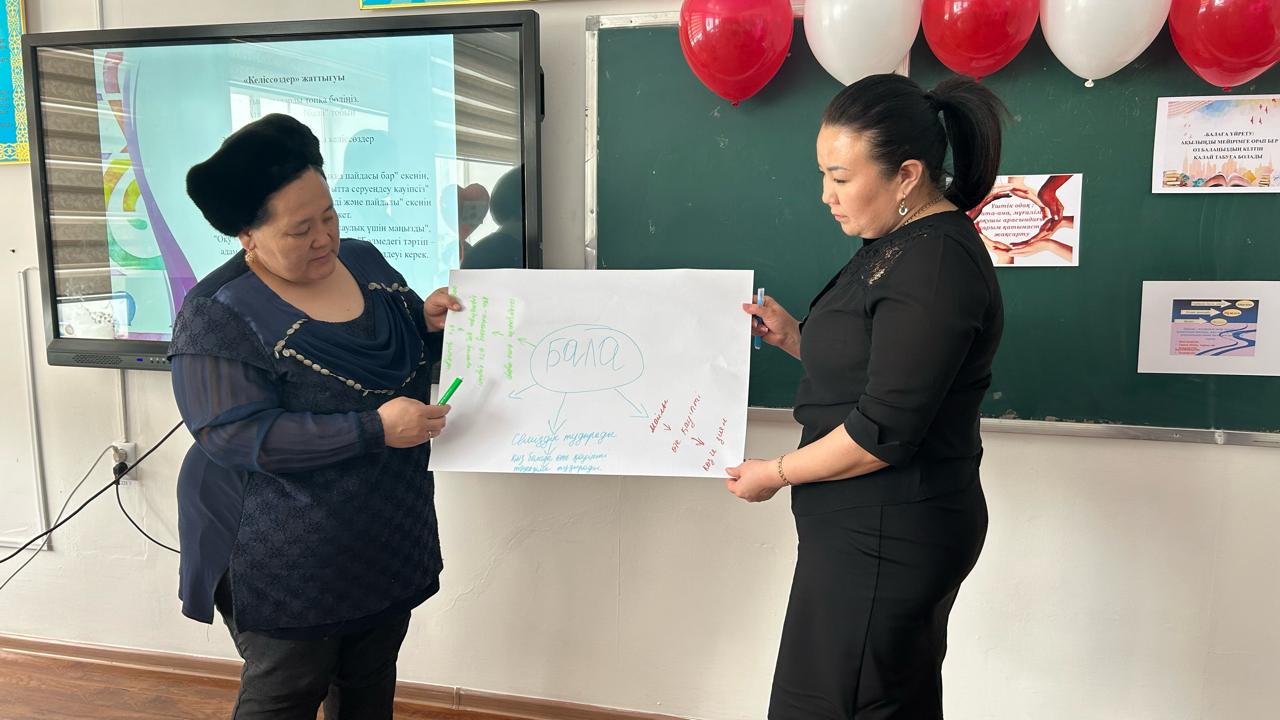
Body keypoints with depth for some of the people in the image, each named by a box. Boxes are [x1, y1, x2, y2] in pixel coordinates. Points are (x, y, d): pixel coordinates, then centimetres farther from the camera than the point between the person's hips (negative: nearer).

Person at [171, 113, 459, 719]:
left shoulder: (364, 261, 2)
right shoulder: (218, 315, -18)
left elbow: (404, 345, 16)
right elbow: (235, 434, -25)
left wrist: (429, 320, -8)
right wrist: (374, 429, -30)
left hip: (391, 534, 6)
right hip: (285, 557, -6)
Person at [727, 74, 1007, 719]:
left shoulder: (935, 267, -21)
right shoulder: (900, 244, 11)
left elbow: (883, 432, -23)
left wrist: (777, 473, -11)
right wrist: (797, 339, 4)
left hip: (885, 539, -10)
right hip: (887, 528, 10)